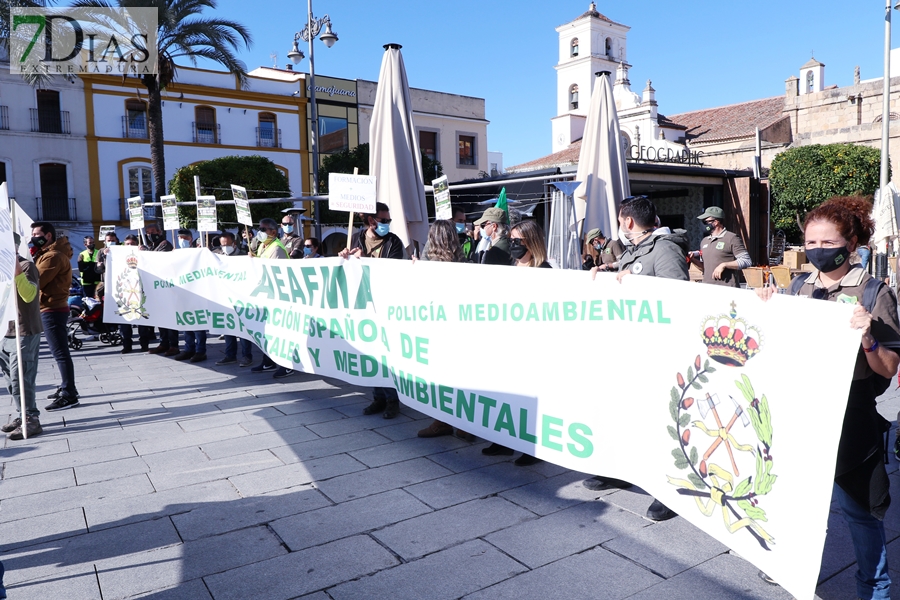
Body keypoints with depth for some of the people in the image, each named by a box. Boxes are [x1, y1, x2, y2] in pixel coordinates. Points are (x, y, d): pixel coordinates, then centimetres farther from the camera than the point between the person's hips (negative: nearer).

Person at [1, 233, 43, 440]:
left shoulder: (26, 266, -10)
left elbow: (29, 295, -26)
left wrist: (17, 270, -35)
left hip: (24, 332, -9)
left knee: (19, 379, -11)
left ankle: (31, 420, -5)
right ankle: (23, 417, 20)